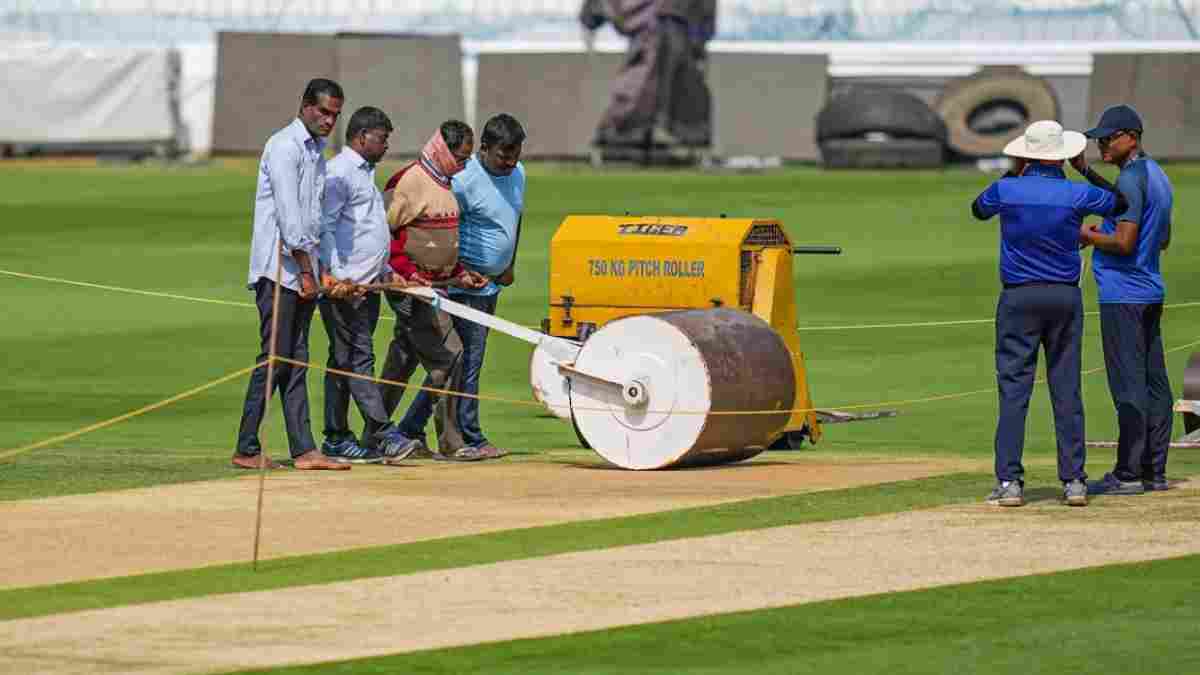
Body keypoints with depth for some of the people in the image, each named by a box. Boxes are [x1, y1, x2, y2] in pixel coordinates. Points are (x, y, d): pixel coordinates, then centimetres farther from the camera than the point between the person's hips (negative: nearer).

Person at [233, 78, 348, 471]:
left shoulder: (317, 151, 19)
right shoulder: (285, 147, -9)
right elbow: (288, 213, -15)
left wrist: (318, 270, 13)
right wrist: (305, 270, -16)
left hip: (303, 271, 9)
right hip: (279, 270, -9)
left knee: (296, 361, 5)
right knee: (275, 358, -10)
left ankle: (303, 449, 2)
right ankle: (246, 449, -6)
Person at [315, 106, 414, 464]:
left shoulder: (364, 174, 23)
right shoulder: (339, 172, -8)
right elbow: (325, 227, -15)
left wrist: (386, 270, 23)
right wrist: (332, 276, -21)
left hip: (368, 284, 10)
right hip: (345, 285, -10)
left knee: (346, 361, 10)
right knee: (359, 358, -11)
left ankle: (336, 439, 11)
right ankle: (383, 434, -17)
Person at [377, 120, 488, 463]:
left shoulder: (443, 184, 16)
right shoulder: (408, 182, -14)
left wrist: (459, 273, 16)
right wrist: (409, 272, -23)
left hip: (433, 284, 10)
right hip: (410, 287, -10)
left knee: (403, 361, 13)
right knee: (447, 357, -12)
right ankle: (448, 442, -7)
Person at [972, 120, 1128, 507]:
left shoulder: (1006, 191, -6)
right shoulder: (1076, 195, -7)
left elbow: (978, 209, 16)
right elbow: (1121, 202, 10)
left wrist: (1015, 175, 20)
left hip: (1019, 300, -1)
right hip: (1066, 297, 1)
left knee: (1013, 389, 0)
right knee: (1067, 391, 6)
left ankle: (1009, 481, -7)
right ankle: (1073, 481, 5)